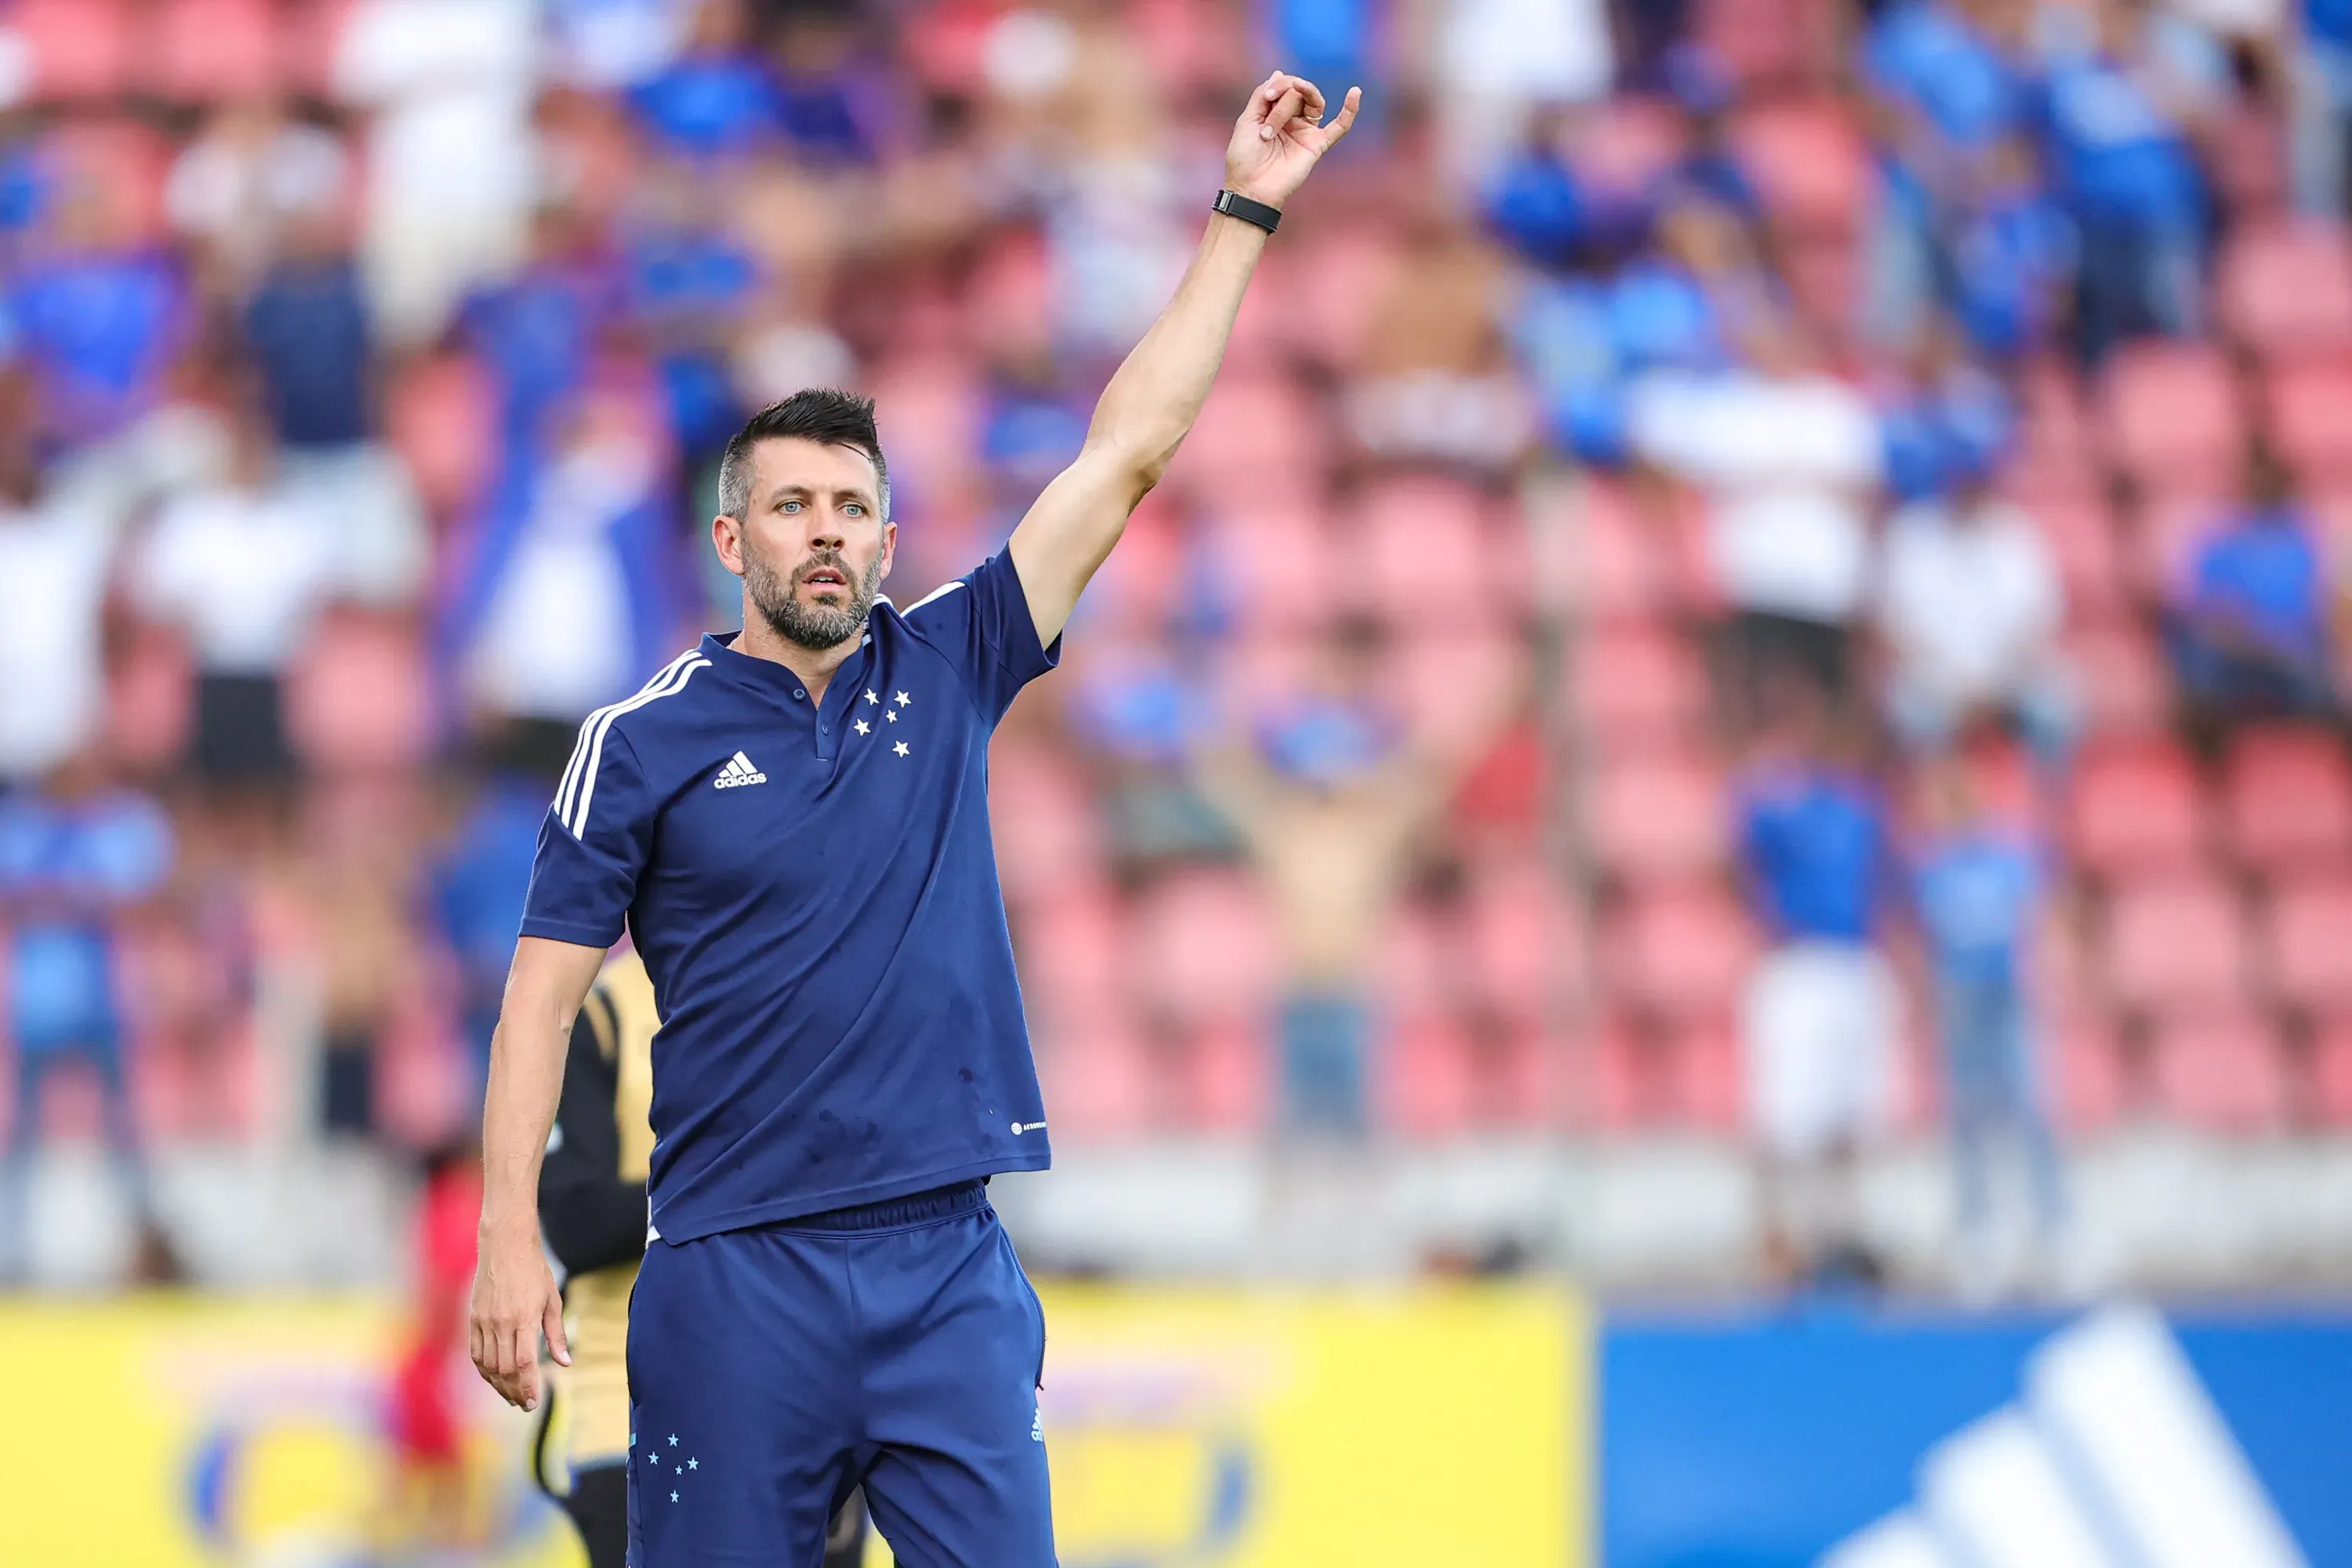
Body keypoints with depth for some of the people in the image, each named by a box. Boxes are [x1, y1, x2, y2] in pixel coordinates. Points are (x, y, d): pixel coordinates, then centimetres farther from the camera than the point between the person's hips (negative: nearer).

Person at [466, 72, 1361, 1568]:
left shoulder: (946, 670, 9)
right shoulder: (647, 741, 2)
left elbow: (1128, 451, 9)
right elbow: (545, 996, 1)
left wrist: (1243, 218, 8)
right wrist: (512, 1237, -9)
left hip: (951, 1270, 2)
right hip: (737, 1277, -2)